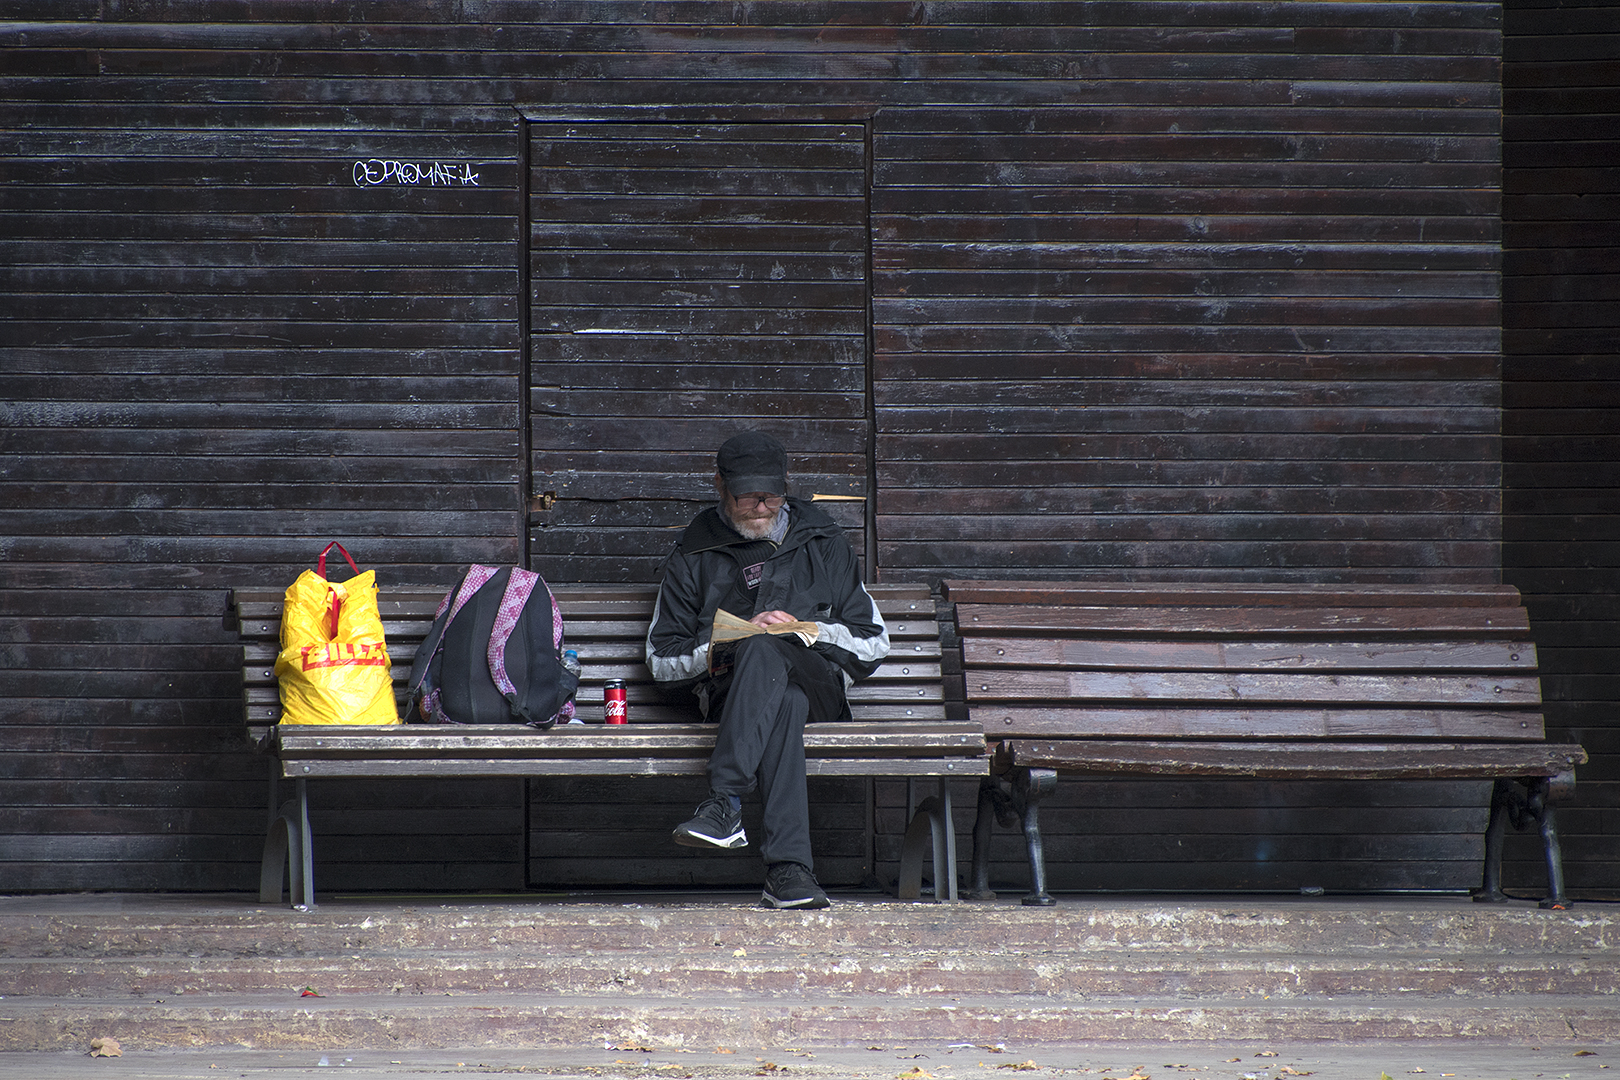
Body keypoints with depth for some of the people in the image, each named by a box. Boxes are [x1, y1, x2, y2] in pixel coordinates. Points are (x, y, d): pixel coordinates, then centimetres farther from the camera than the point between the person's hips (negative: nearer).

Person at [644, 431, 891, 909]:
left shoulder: (821, 542, 20)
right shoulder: (695, 556, 19)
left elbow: (872, 644, 16)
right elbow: (663, 658, 13)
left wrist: (810, 630, -4)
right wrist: (732, 643, -4)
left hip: (819, 685, 0)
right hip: (728, 689, 0)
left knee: (765, 650, -39)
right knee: (783, 706, -42)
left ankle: (724, 804, -53)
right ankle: (789, 869, -58)